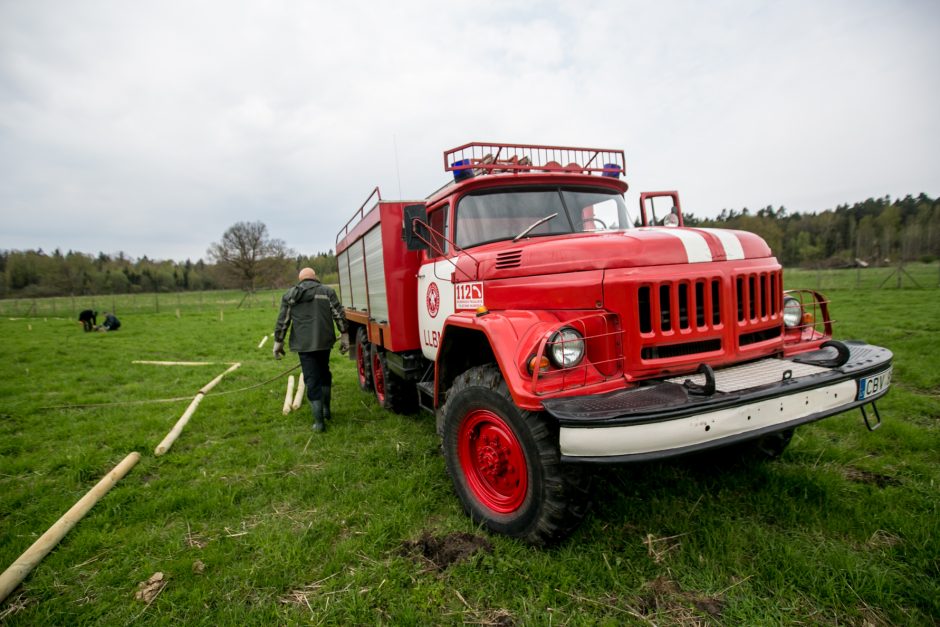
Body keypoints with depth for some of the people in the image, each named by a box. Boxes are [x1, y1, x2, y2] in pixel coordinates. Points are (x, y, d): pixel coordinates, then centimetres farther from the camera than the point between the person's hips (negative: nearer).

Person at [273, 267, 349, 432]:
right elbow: (339, 315, -2)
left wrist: (278, 342, 14)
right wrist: (344, 336, 1)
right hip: (324, 341, 1)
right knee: (324, 373, 23)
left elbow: (282, 321, 7)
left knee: (312, 380, 0)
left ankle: (319, 421, 0)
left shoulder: (289, 295, 8)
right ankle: (326, 410, 31)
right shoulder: (327, 291, 5)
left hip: (304, 344, -1)